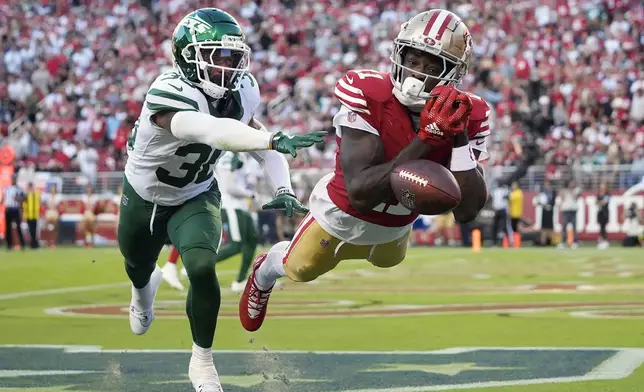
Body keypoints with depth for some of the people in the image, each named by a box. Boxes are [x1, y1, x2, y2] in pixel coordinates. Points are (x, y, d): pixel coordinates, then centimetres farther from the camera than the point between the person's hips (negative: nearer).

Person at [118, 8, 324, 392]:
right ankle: (145, 288, 66)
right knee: (138, 267, 25)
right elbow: (214, 132, -59)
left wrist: (283, 188, -17)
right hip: (145, 197, -2)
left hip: (196, 197, 2)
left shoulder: (241, 91, -20)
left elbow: (255, 130, -2)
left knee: (202, 268, -23)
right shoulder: (170, 96, -41)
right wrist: (276, 141, -72)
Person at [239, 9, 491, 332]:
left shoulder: (466, 117, -26)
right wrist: (425, 140, -50)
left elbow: (466, 211, -31)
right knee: (299, 269, 25)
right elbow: (360, 193, -45)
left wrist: (460, 137, -41)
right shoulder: (369, 97, -37)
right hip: (343, 212, -3)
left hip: (395, 226, 3)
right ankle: (265, 273, 60)